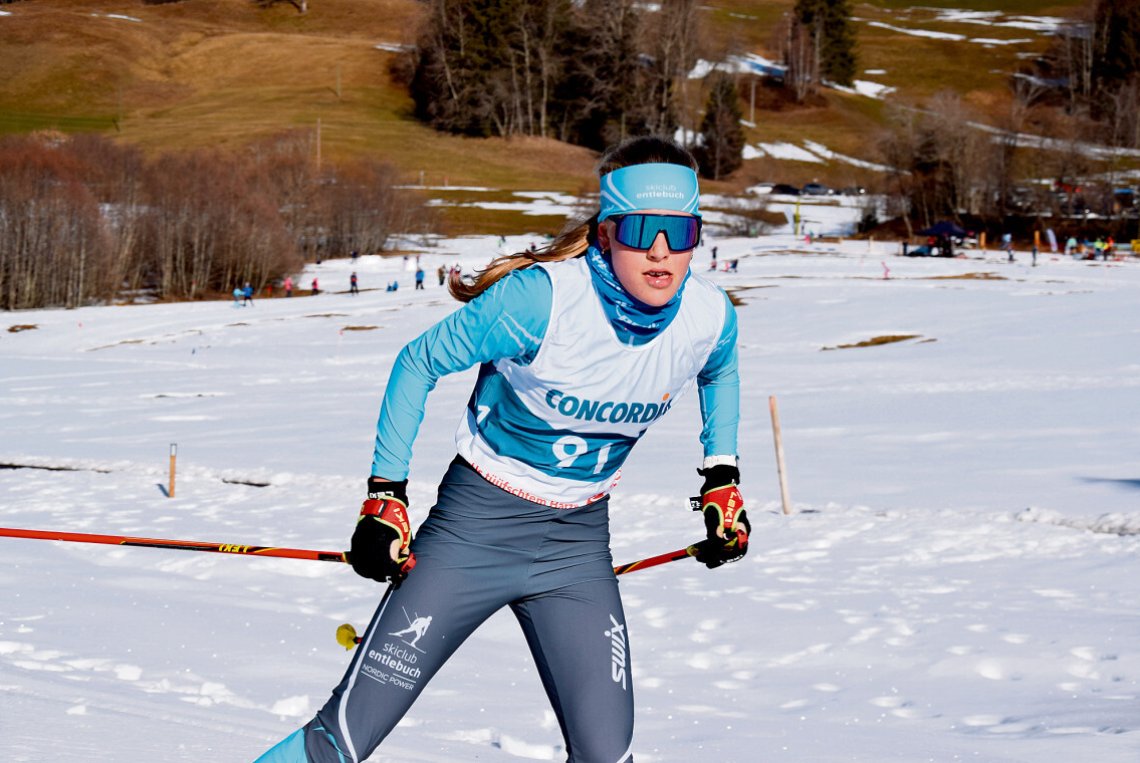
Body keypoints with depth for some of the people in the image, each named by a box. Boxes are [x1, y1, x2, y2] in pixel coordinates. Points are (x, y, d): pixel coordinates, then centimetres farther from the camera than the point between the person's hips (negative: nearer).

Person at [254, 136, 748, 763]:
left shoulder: (710, 318, -11)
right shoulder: (542, 296, -24)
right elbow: (419, 363, -10)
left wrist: (722, 476, 10)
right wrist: (385, 494, -10)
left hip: (576, 542, 4)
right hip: (477, 522, -4)